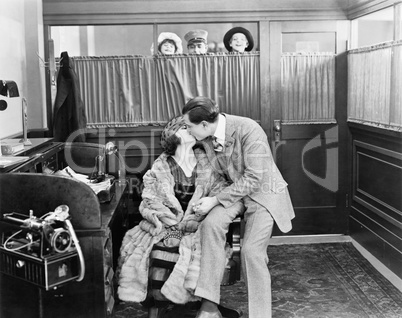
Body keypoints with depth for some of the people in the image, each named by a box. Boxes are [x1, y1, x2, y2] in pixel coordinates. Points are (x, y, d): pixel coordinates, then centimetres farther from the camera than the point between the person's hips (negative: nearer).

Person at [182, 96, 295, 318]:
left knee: (252, 251, -19)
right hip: (232, 189, 5)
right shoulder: (206, 136, -8)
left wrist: (215, 200, -24)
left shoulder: (249, 131, -27)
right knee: (211, 223, -24)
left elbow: (253, 179, -25)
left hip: (262, 191, -4)